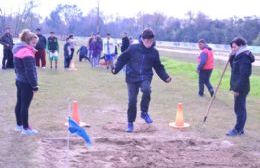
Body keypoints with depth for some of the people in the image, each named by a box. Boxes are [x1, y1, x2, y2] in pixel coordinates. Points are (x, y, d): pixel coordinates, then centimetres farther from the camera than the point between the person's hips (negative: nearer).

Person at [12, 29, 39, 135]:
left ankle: (19, 125, 28)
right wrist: (35, 86, -19)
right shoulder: (27, 52, -20)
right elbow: (30, 71, -23)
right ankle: (25, 128, 6)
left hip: (20, 81, 10)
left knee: (19, 103, 16)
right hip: (27, 83, -10)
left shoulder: (18, 50, 11)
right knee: (25, 105, -2)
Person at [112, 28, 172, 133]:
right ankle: (130, 123, 20)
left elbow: (159, 67, 12)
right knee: (132, 101, -1)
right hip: (132, 77, 0)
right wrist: (116, 69, -10)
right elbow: (123, 59, 2)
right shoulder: (133, 48, -5)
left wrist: (166, 77, 1)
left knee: (146, 90, -32)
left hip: (145, 77, 1)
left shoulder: (154, 52, 3)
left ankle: (144, 112, -9)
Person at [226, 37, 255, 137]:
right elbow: (234, 68, 22)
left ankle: (238, 130, 6)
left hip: (241, 88, -10)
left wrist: (237, 88, -23)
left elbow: (243, 75, -23)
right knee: (239, 108, 15)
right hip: (238, 87, 10)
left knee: (240, 109, -2)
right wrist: (232, 57, 6)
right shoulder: (239, 56, 12)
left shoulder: (244, 57, -18)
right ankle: (240, 129, 23)